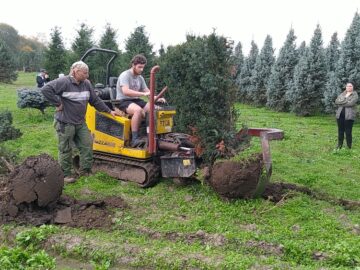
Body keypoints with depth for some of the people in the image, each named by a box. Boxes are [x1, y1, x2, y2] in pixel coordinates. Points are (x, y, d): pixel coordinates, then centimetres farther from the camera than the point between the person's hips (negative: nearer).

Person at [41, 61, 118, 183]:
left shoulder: (86, 84, 7)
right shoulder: (64, 82, -14)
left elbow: (96, 100, 14)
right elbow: (46, 89, -20)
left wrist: (109, 111, 13)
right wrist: (57, 104, -17)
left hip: (80, 123, 7)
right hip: (65, 123, -6)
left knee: (87, 145, 7)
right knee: (66, 150, 4)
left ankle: (85, 170, 22)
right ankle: (65, 174, 18)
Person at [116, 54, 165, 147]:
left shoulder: (140, 78, 15)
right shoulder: (125, 75, -10)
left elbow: (147, 91, 15)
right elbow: (125, 91, -27)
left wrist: (157, 98, -6)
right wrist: (143, 94, -35)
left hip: (136, 101, 7)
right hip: (123, 101, -7)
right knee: (138, 110, -39)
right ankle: (135, 139, -36)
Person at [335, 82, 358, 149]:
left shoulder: (355, 95, 1)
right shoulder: (342, 94, 16)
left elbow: (351, 103, -15)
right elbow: (336, 101, 1)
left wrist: (341, 103, -6)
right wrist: (345, 100, -10)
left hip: (349, 115, -4)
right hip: (340, 115, 5)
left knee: (348, 132, -4)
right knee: (340, 131, 10)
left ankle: (349, 147, 5)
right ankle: (339, 146, 19)